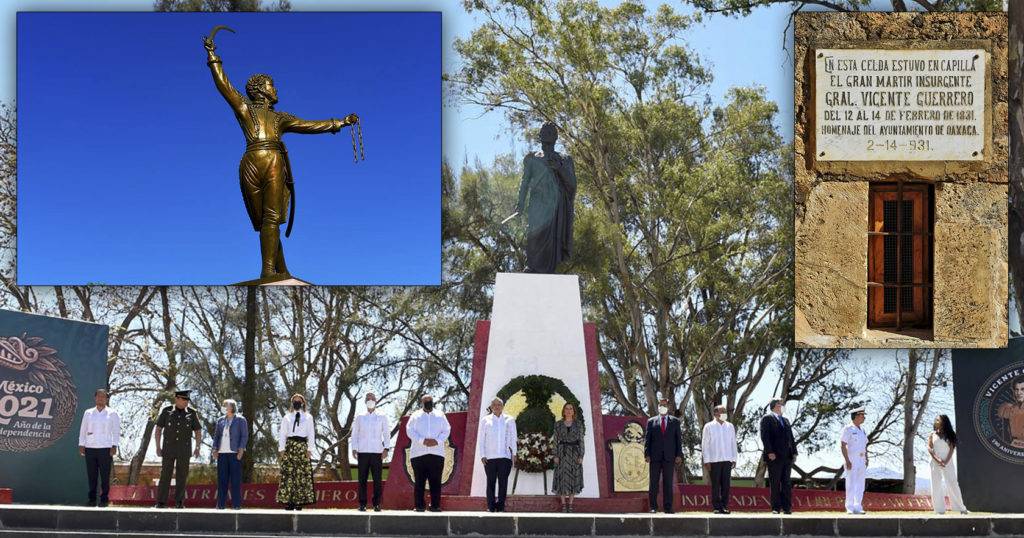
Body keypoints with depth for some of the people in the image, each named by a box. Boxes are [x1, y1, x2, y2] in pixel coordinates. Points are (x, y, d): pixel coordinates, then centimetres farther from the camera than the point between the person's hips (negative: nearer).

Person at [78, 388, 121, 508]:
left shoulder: (112, 414, 7)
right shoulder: (88, 413, 12)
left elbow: (116, 431, 4)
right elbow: (83, 430, 13)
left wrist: (114, 446, -5)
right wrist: (81, 445, 5)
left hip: (105, 449, -2)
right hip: (90, 448, 2)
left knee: (105, 475, -3)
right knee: (91, 475, 2)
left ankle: (104, 500, 3)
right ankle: (92, 499, 8)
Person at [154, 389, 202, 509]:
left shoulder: (192, 413, 1)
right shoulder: (166, 411, 0)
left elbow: (198, 432, 6)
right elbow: (158, 429, 4)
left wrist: (197, 448, -2)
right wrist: (158, 447, -2)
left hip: (184, 450, 1)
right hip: (168, 449, -1)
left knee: (182, 477, 1)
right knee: (165, 475, -4)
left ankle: (179, 502, 8)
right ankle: (161, 502, -1)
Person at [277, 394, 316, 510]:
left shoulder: (308, 417, 11)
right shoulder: (287, 417, 13)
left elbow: (311, 434, 6)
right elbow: (282, 434, 7)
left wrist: (309, 449, -4)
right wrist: (281, 449, -3)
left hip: (302, 446, 0)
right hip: (289, 446, 0)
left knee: (302, 474, -5)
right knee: (288, 474, -6)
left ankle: (300, 502, -4)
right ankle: (287, 502, -6)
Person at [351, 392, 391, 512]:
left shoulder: (382, 417, 11)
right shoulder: (359, 417, 13)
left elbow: (386, 433, 9)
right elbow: (355, 434, 13)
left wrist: (386, 448, -2)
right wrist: (354, 449, 4)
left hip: (377, 452, -1)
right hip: (363, 452, 1)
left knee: (377, 479, -4)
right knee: (362, 479, -2)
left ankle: (377, 504, 1)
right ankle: (362, 504, 1)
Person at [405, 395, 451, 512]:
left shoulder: (440, 415, 17)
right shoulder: (415, 416, 12)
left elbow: (446, 431, 9)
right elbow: (410, 431, 1)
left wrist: (437, 441, -10)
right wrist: (423, 440, -13)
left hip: (437, 453, 1)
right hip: (419, 453, -1)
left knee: (435, 481, -2)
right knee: (419, 481, -2)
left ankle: (435, 505, 1)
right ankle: (420, 505, 1)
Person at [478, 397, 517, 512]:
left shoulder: (509, 420, 13)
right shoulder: (485, 420, 12)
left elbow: (513, 438, 12)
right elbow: (481, 439, 10)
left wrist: (514, 454, 4)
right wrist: (482, 455, 1)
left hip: (505, 456, 0)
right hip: (489, 457, 0)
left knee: (503, 482, -4)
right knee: (491, 482, -3)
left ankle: (500, 507, -2)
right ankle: (491, 507, -2)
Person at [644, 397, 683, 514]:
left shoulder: (675, 421, 11)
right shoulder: (651, 421, 10)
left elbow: (679, 439, 8)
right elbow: (647, 439, 6)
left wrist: (679, 455, -2)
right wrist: (647, 454, -4)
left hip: (669, 456, 0)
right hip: (655, 457, 0)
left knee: (668, 483, 0)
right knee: (654, 482, 0)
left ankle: (668, 507, 3)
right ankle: (653, 506, 5)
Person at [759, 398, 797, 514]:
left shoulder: (786, 421, 24)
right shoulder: (767, 418, 2)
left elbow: (791, 438, 21)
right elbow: (765, 436, -8)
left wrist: (794, 452, 9)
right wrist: (770, 452, -17)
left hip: (787, 457, 6)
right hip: (774, 457, -6)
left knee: (786, 483, 4)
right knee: (775, 483, -4)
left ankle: (787, 507, 4)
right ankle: (776, 508, -3)